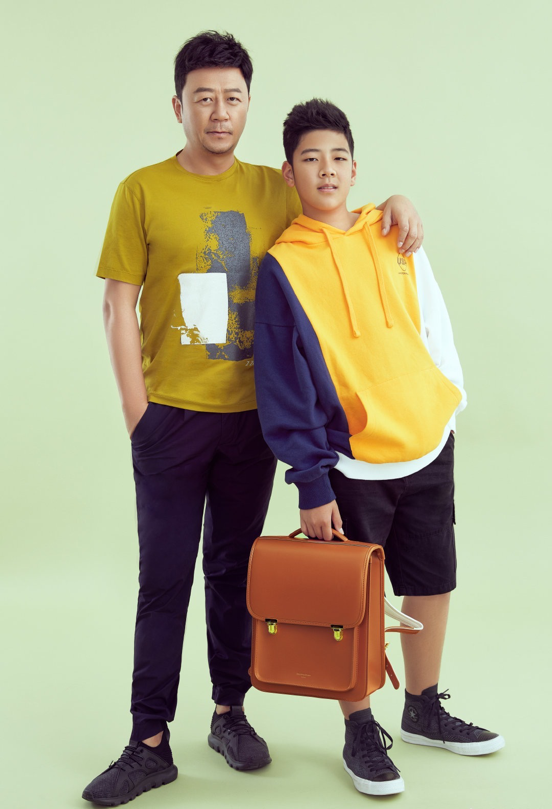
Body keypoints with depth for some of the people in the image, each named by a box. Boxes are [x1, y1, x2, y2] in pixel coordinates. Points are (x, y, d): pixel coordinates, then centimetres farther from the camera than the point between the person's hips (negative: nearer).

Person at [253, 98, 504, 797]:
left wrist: (449, 401, 9)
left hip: (428, 448, 5)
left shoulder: (395, 238, 4)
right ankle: (360, 730, 23)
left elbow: (434, 325, 13)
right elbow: (283, 384, -9)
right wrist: (310, 483, -12)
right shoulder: (283, 266, -8)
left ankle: (424, 710, 34)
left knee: (432, 583, 14)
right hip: (351, 463, -4)